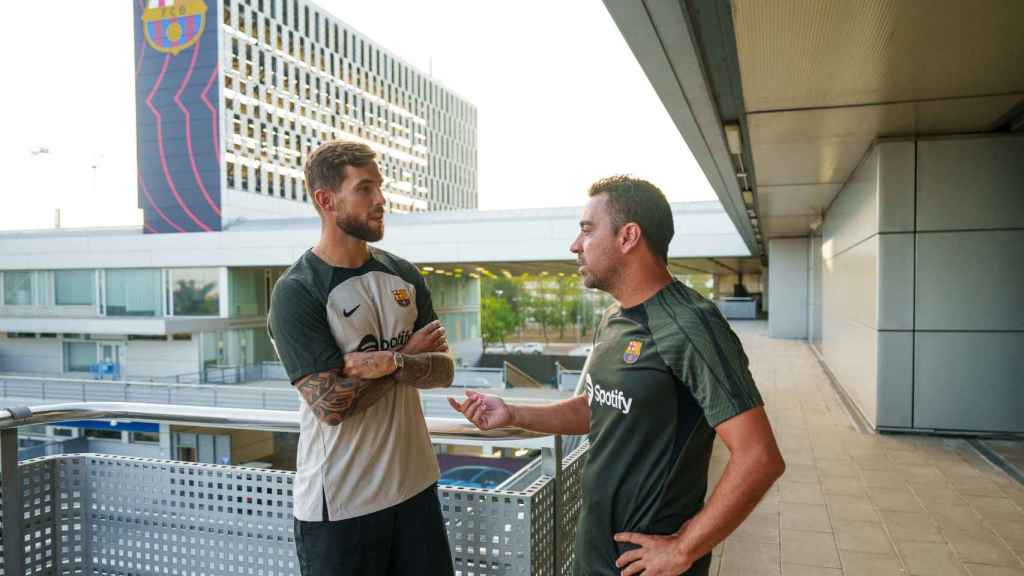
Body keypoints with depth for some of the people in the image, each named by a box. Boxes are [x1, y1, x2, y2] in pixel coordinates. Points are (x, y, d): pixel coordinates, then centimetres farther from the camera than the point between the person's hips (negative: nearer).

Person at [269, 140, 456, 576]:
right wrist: (406, 353, -10)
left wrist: (389, 362, -20)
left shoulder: (404, 275, 4)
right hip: (339, 502, -5)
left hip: (415, 483, 5)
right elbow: (331, 404, -19)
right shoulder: (295, 293, -13)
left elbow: (443, 371, -1)